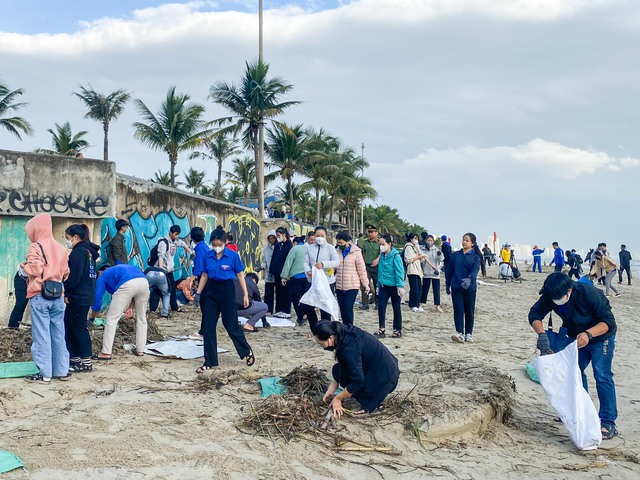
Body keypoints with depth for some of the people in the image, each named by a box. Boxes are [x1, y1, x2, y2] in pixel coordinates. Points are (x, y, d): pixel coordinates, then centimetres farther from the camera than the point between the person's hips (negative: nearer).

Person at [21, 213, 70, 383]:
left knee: (41, 336, -2)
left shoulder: (36, 247, -7)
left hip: (40, 296, -5)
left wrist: (24, 265, 2)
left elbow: (35, 269, -16)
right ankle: (62, 370, 13)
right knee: (58, 335, 10)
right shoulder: (61, 248, 11)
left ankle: (45, 374, -1)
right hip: (58, 296, 6)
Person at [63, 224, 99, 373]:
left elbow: (74, 276, -20)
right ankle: (75, 359, 19)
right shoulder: (89, 251, 15)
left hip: (78, 297, -10)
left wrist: (67, 293, -12)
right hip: (87, 295, 10)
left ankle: (86, 363, 2)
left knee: (79, 328, -3)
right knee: (70, 326, 15)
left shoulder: (79, 251, -14)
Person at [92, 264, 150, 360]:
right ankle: (140, 350, 27)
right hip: (144, 282, 5)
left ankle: (106, 352, 7)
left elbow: (97, 300, 22)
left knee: (111, 319, 8)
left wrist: (92, 318, 37)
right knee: (141, 318, 22)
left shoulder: (102, 276, 28)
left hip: (127, 285, -5)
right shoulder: (119, 268, 43)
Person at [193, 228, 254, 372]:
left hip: (227, 290, -4)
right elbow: (205, 275, 11)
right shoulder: (208, 256, 1)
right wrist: (198, 293, 8)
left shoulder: (233, 256, -9)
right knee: (208, 327, 4)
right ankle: (209, 362, 14)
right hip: (210, 290, 4)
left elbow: (240, 275, -4)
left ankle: (247, 351, 24)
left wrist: (245, 295, -6)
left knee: (231, 325, 0)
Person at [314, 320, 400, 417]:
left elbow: (357, 381, -24)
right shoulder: (344, 334, -3)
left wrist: (337, 399, -12)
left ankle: (373, 402, -2)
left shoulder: (349, 347, -29)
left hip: (384, 379, -9)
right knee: (338, 369, 3)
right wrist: (331, 390, 7)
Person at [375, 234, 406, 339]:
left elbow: (399, 272, -15)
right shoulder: (382, 255, 6)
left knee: (396, 308, 7)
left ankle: (397, 330, 17)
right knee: (381, 307, -4)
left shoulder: (395, 256, -13)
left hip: (394, 286, -5)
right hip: (384, 286, 5)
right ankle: (381, 329, 2)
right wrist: (379, 284, 15)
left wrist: (400, 286, -20)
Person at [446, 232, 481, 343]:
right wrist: (448, 285, 16)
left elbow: (475, 270, -16)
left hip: (470, 288, -1)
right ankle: (459, 334, -10)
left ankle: (468, 334, 17)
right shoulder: (455, 255, 8)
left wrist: (469, 279, -35)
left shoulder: (475, 257, 0)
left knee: (470, 312, 6)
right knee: (458, 311, -5)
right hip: (456, 288, 1)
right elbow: (450, 270, 14)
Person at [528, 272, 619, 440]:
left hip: (601, 336, -6)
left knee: (602, 375, -15)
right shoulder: (549, 297, -20)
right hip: (577, 337, 6)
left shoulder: (590, 293, -35)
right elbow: (535, 314, -17)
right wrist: (542, 333, -37)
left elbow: (608, 322, -31)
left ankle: (608, 423, -14)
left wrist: (588, 334, -47)